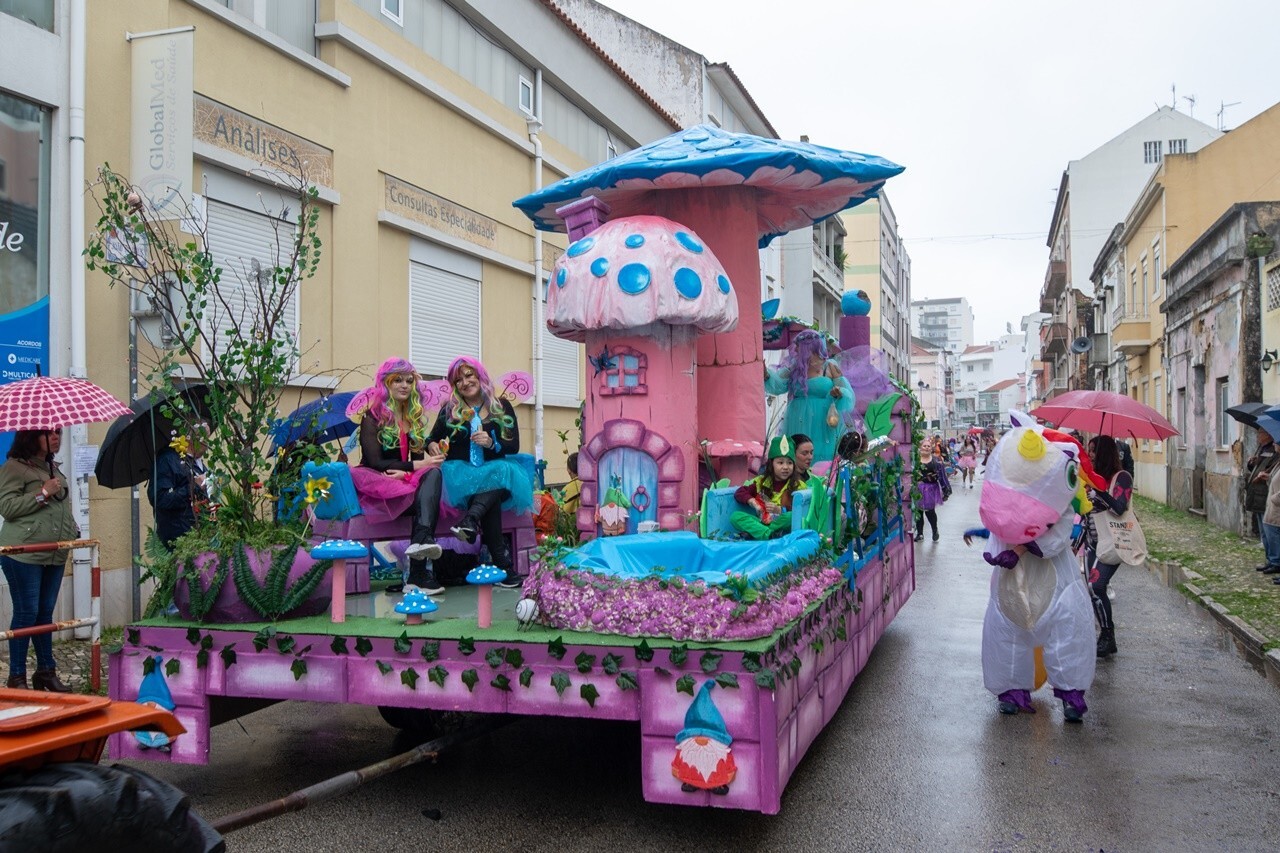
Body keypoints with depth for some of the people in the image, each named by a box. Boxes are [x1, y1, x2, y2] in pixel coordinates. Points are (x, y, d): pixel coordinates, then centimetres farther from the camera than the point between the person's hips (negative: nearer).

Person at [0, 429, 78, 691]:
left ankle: (46, 671, 19)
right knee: (26, 612, -5)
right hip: (23, 552, -7)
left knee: (46, 612, 12)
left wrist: (73, 530, 13)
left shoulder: (53, 468, 18)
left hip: (55, 554, 7)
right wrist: (42, 493, -16)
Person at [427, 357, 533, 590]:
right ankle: (503, 562, -41)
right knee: (490, 498, -34)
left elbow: (514, 446, 7)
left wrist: (492, 443, -13)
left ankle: (470, 520, -54)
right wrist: (432, 445, -8)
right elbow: (433, 438, 16)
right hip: (461, 473, -1)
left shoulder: (501, 406, 13)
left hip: (495, 471, 1)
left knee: (502, 471, -38)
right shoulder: (449, 409, 15)